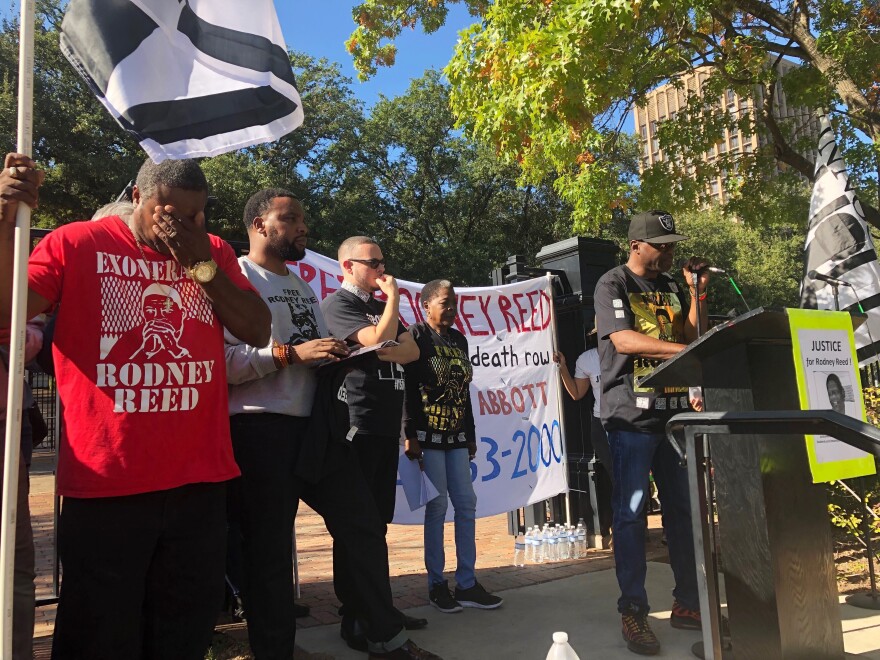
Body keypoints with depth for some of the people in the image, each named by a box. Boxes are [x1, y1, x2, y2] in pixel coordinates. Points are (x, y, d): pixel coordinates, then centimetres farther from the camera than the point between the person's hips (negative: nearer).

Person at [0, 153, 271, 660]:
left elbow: (258, 331, 2)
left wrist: (201, 264, -7)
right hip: (105, 483, -3)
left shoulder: (214, 252, 11)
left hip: (199, 480, 4)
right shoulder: (75, 244, 1)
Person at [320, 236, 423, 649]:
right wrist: (393, 295, -6)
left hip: (386, 425, 8)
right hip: (358, 425, -7)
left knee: (378, 520, 12)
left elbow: (411, 349, 9)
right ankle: (352, 616, 8)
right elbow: (378, 341, -18)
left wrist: (384, 351, -11)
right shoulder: (337, 304, -4)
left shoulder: (382, 306, 20)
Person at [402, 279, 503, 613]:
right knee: (437, 506, -3)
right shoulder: (417, 336, -4)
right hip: (429, 435, -6)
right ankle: (436, 584, 11)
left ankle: (467, 583, 13)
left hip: (457, 436, 6)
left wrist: (471, 434, 17)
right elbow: (408, 389, -10)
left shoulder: (459, 340, 15)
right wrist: (411, 435, -15)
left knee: (466, 504, 4)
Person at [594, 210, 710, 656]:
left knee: (684, 508, 9)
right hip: (631, 413, -6)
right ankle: (633, 612, 4)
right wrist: (686, 351, -22)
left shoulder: (669, 287, 17)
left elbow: (694, 334, 15)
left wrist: (699, 290, 5)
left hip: (673, 409, 7)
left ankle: (687, 603, 21)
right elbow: (624, 339, -16)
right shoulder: (612, 284, -3)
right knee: (631, 511, -4)